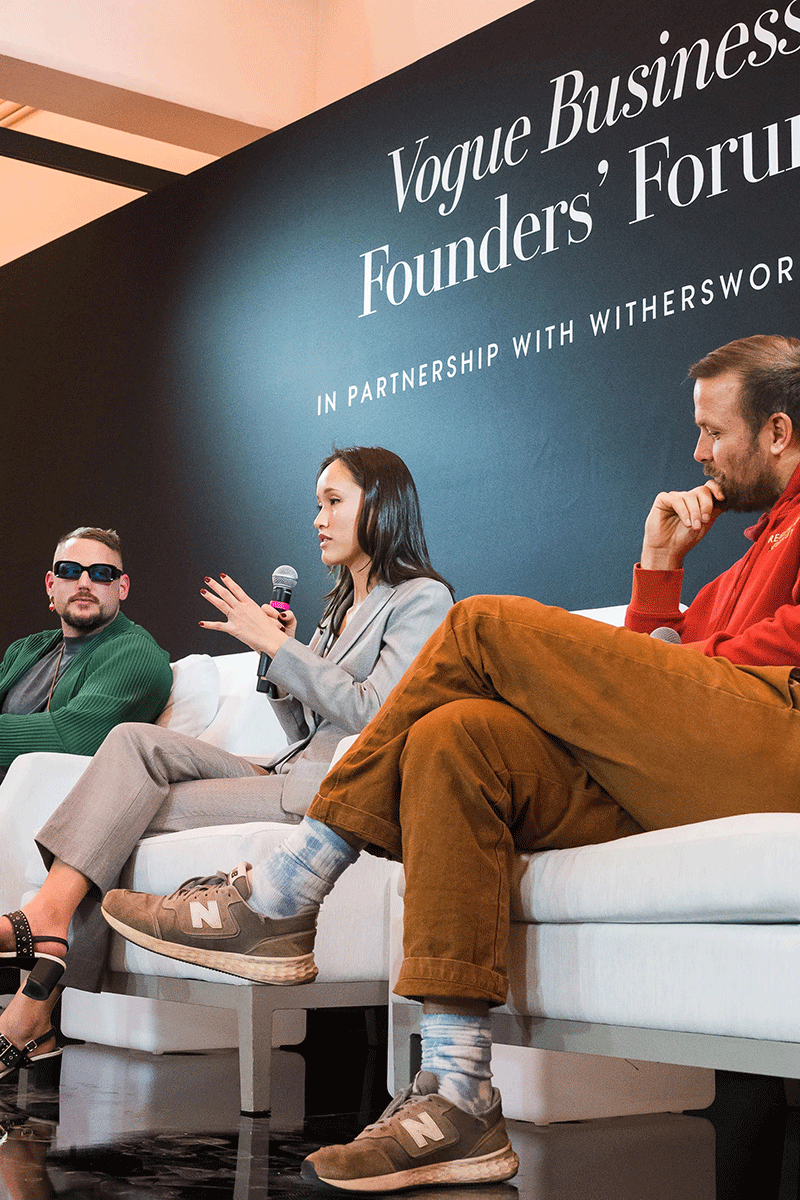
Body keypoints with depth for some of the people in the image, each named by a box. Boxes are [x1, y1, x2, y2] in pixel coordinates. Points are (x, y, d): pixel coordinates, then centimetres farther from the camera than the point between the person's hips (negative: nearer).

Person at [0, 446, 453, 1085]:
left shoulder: (422, 597, 1)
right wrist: (279, 657, 7)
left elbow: (372, 714, -13)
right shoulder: (341, 607, 27)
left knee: (131, 811, -18)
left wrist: (276, 645, -11)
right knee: (135, 740, -15)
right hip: (289, 774, 8)